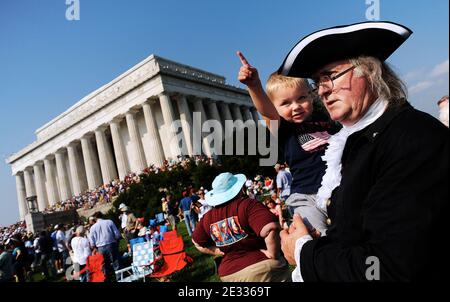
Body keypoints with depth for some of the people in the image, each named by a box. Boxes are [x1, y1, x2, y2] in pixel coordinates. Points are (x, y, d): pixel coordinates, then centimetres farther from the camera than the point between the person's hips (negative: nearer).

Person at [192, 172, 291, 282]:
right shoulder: (249, 205, -17)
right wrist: (273, 254, -18)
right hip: (261, 266, -5)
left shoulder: (208, 217, 1)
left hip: (229, 274, 6)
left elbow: (197, 243, 16)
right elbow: (271, 228, -32)